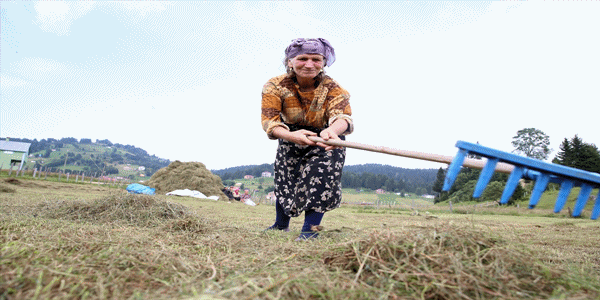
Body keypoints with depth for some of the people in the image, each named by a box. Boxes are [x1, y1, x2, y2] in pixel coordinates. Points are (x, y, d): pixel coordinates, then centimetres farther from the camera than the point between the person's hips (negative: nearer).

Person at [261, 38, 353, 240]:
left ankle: (310, 230, -3)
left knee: (321, 177, -20)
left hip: (325, 138, -1)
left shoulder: (332, 88, -23)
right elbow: (269, 119, -31)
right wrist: (290, 135, -54)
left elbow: (342, 115, -39)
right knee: (285, 180, 8)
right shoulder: (275, 86, -21)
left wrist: (332, 130, -66)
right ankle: (281, 226, 33)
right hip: (290, 138, 2)